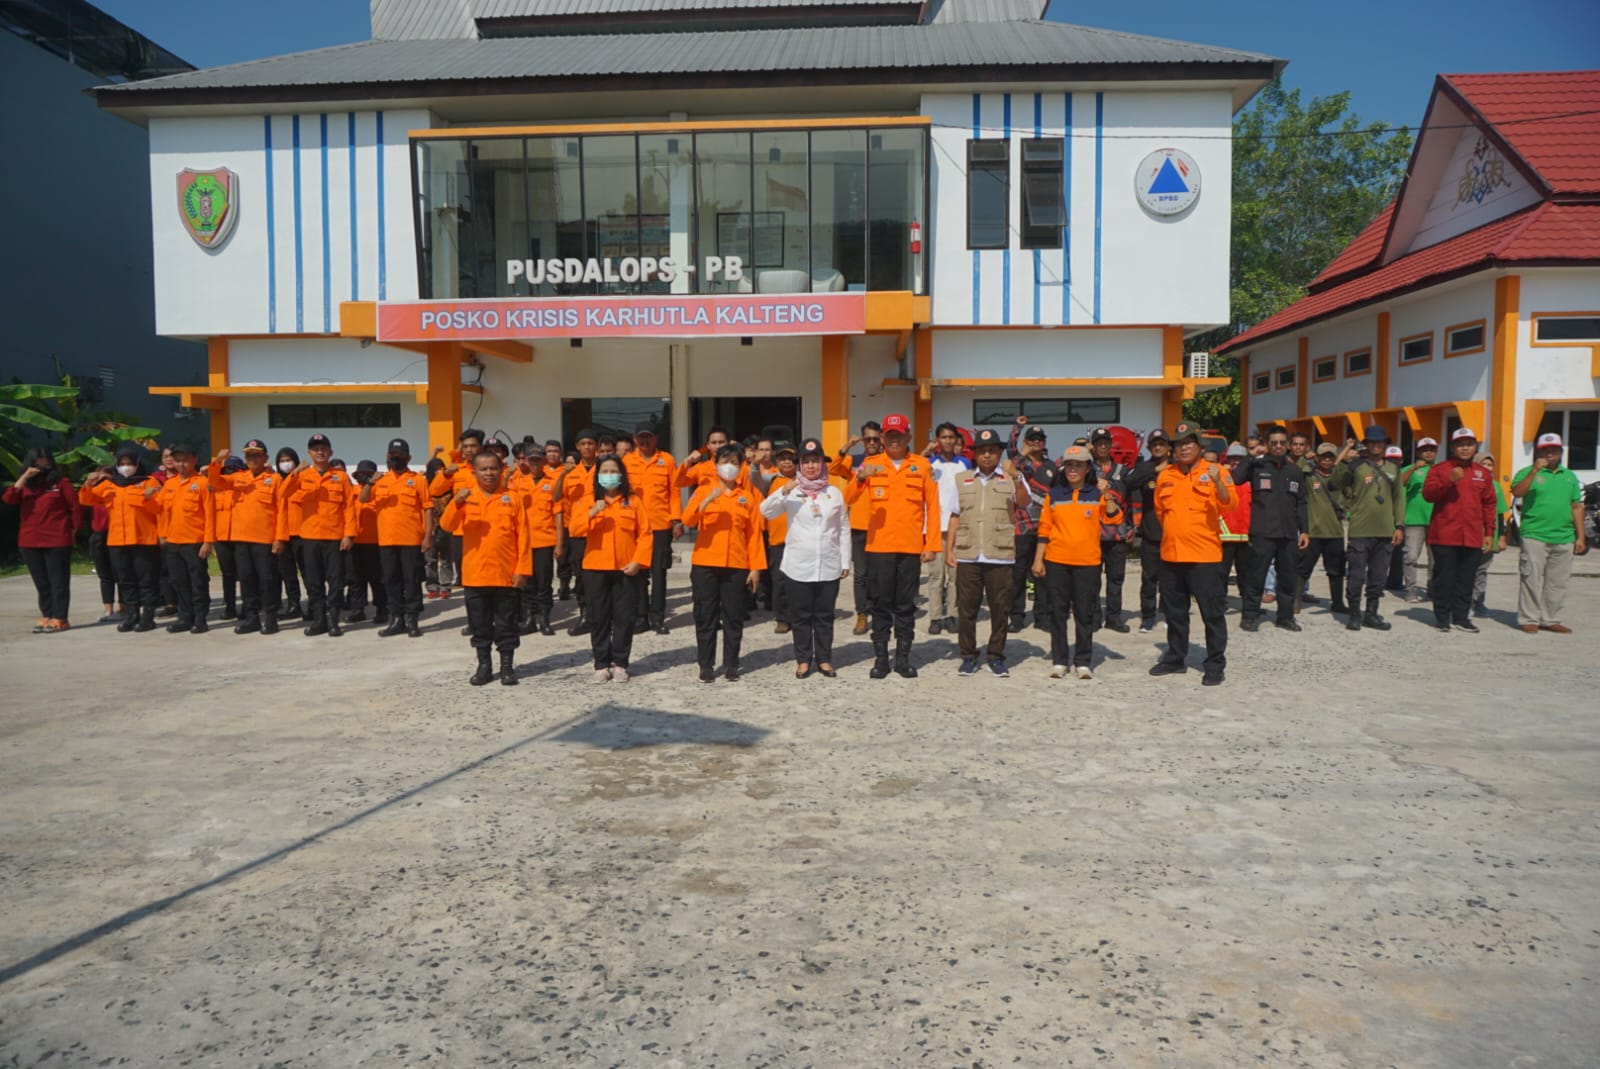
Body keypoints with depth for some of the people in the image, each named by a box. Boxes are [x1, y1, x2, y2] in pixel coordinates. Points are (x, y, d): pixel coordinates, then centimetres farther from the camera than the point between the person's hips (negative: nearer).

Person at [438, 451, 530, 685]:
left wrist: (522, 569, -6)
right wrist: (456, 502, -26)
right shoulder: (466, 498, 3)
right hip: (474, 575, 1)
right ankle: (484, 666, 22)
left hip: (505, 575, -1)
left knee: (506, 625, 7)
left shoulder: (512, 499, 0)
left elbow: (522, 537, -1)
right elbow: (447, 525, -10)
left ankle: (507, 666, 16)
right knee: (480, 626, 11)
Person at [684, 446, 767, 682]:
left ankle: (731, 665, 14)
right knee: (705, 616, 3)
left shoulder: (748, 497, 8)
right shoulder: (703, 491, 5)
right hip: (705, 564, 0)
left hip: (737, 566, 1)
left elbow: (754, 534, 5)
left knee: (734, 617, 5)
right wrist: (707, 500, -25)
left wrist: (756, 567, 0)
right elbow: (687, 519, -11)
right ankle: (706, 665, 11)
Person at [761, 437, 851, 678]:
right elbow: (766, 512, -12)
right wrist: (783, 491, -26)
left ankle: (824, 659, 19)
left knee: (825, 616, 9)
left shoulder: (835, 493, 6)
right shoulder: (791, 491, 1)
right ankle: (803, 660, 17)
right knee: (800, 617, 6)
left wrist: (845, 561, 6)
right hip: (797, 566, -1)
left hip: (829, 566, 1)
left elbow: (844, 530, 8)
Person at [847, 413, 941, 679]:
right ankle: (880, 658, 12)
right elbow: (849, 498, -6)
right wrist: (860, 478, -26)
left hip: (911, 547, 0)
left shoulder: (922, 465, 4)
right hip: (878, 546, 0)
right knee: (881, 604, 5)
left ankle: (903, 658, 15)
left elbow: (932, 506, 3)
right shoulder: (871, 464, 4)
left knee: (906, 605, 7)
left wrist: (931, 545, -2)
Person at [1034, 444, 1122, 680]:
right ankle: (1059, 661, 12)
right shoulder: (1054, 495, 8)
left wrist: (1107, 494, -21)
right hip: (1056, 562, 1)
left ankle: (1083, 662, 9)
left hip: (1088, 562, -1)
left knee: (1084, 613, 2)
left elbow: (1114, 518, -10)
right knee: (1058, 612, 5)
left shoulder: (1097, 494, 5)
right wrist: (1038, 559, 3)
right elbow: (1044, 529, 7)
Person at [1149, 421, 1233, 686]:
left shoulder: (1214, 472, -4)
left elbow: (1229, 502, -20)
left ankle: (1216, 664, 7)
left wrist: (1217, 482, -36)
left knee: (1212, 613, -1)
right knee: (1175, 613, 15)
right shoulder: (1165, 475, 9)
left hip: (1204, 555, -5)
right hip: (1171, 554, 5)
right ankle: (1176, 658, 28)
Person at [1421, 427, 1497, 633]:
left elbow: (1489, 504, 16)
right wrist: (1450, 481, -22)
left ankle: (1461, 617, 13)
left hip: (1472, 537, 4)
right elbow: (1427, 493, -9)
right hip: (1444, 535, -3)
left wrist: (1489, 533, 11)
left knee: (1466, 578, 6)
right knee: (1444, 577, -1)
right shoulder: (1439, 469, 4)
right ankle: (1442, 617, 6)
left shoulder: (1483, 474, 15)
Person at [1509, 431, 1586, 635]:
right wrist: (1534, 471, -25)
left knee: (1557, 583, 9)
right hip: (1534, 537, -5)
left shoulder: (1569, 476, 16)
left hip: (1564, 539, 5)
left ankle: (1550, 620, 17)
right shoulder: (1528, 472, 2)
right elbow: (1517, 492, -17)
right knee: (1532, 580, -5)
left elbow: (1576, 507, 17)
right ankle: (1529, 619, 2)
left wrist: (1580, 536, 12)